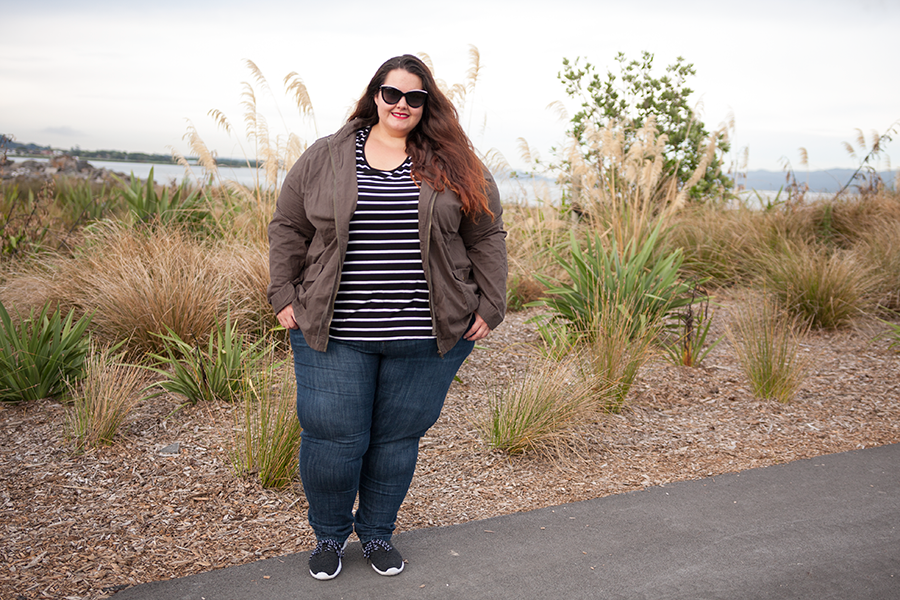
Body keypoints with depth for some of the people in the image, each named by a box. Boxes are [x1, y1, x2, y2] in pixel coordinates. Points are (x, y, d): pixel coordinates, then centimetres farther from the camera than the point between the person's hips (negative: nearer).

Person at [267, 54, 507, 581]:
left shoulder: (455, 166, 5)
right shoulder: (325, 158, 6)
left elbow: (486, 237, 7)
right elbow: (288, 229, 10)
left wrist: (489, 308, 1)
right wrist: (285, 297, 3)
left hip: (425, 338, 0)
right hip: (335, 335, 0)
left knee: (398, 437, 9)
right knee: (332, 437, 3)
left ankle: (377, 533, 31)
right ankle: (329, 535, 27)